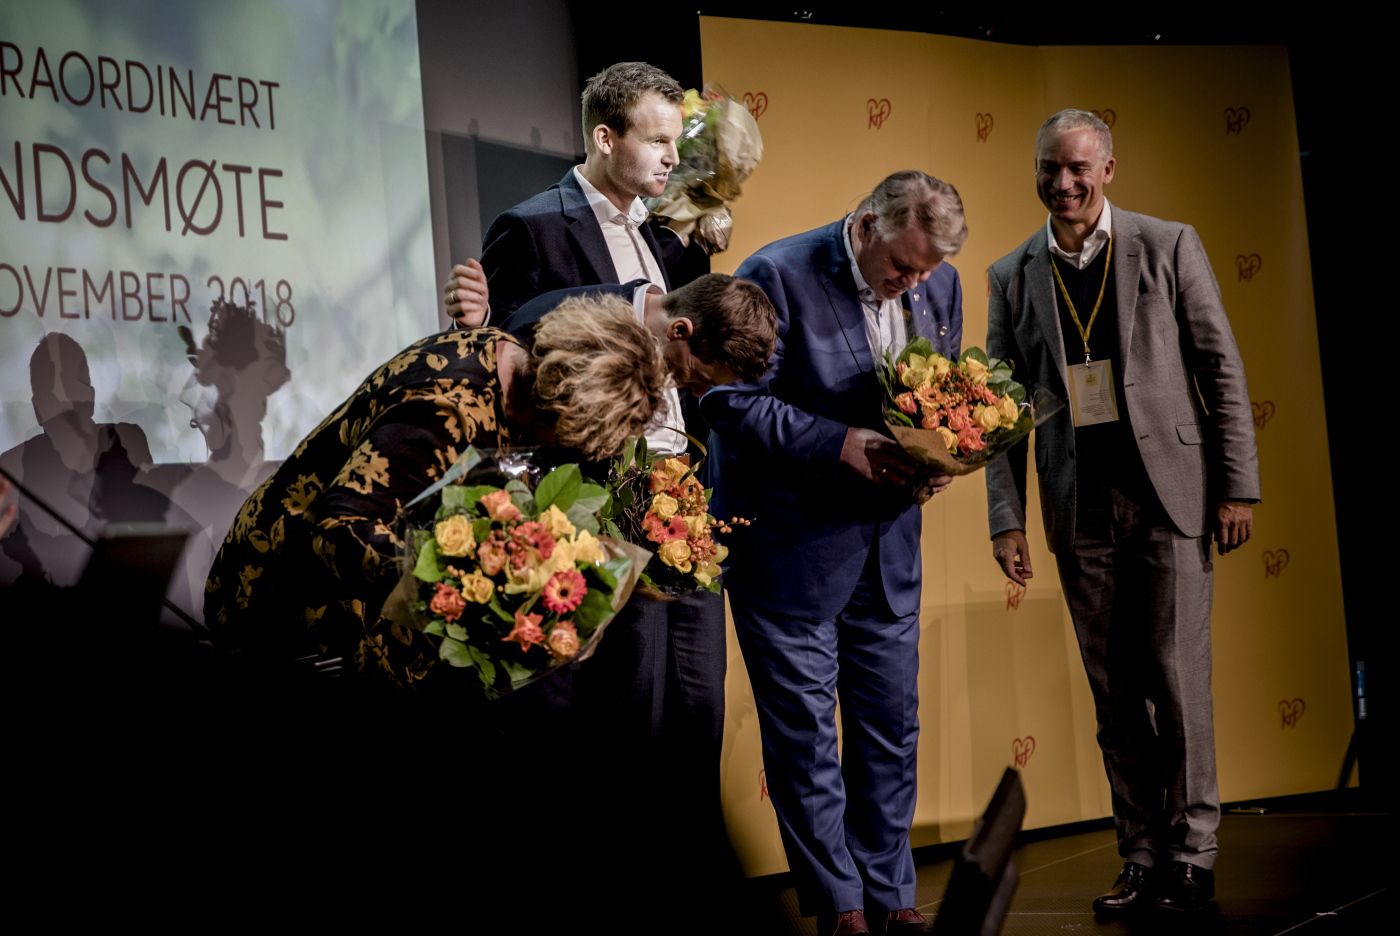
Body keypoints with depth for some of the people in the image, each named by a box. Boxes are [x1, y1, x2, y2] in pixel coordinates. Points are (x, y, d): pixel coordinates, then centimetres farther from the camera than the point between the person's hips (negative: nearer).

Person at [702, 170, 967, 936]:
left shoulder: (938, 283, 1)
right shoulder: (778, 277, -16)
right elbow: (729, 400, -17)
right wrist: (840, 443, -24)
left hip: (887, 540, 5)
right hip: (790, 544, -5)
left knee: (891, 723, 11)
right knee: (804, 730, 3)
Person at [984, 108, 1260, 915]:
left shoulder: (1169, 246, 0)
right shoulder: (1013, 277, 6)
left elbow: (1222, 368, 0)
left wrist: (1239, 485, -5)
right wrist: (1006, 519, 1)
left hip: (1170, 493, -2)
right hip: (1081, 509, 3)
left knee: (1177, 677, -3)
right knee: (1115, 692, 6)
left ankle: (1191, 856, 7)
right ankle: (1142, 857, 14)